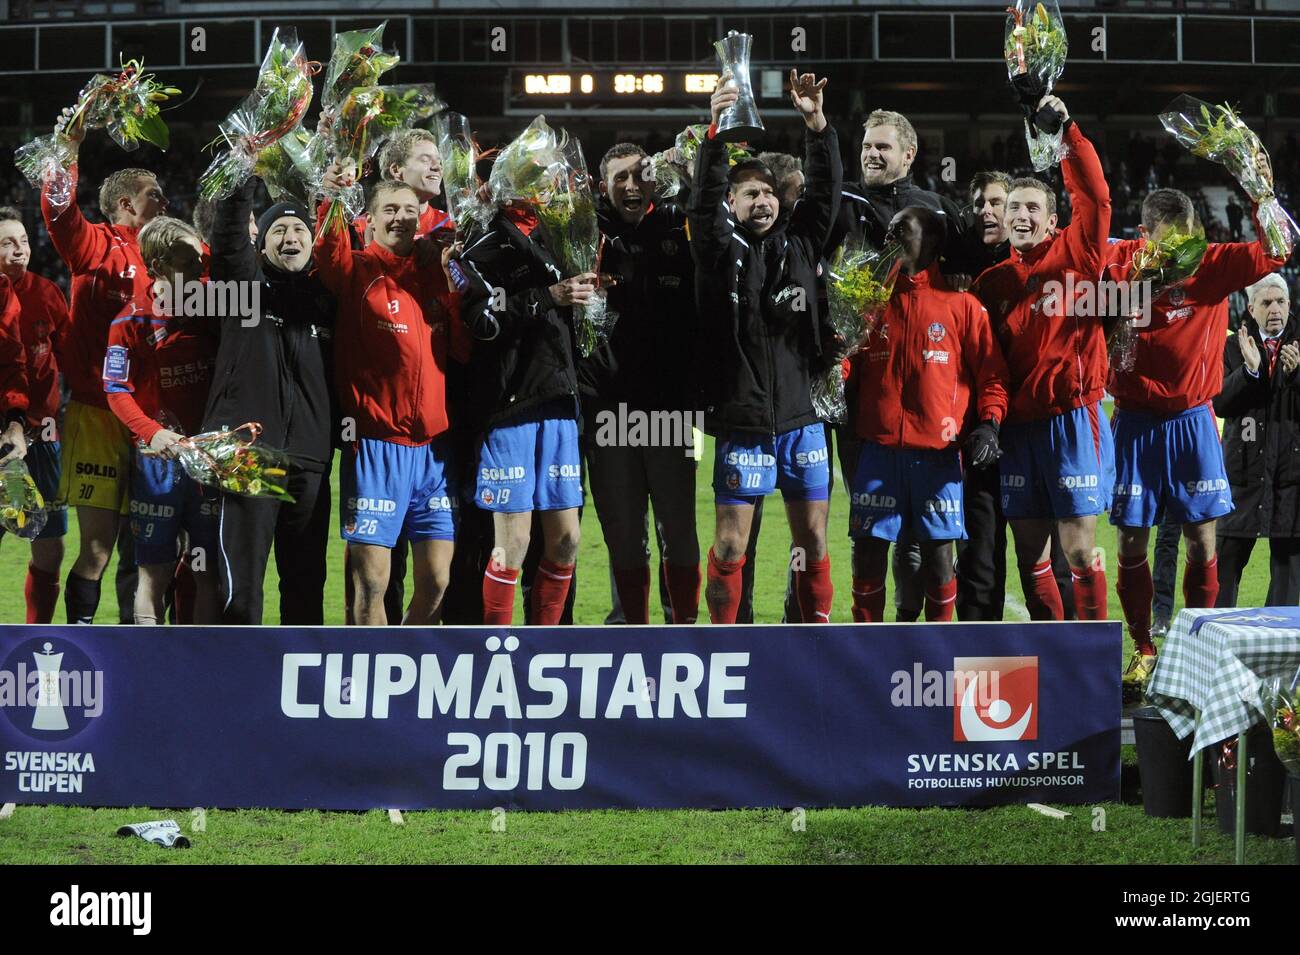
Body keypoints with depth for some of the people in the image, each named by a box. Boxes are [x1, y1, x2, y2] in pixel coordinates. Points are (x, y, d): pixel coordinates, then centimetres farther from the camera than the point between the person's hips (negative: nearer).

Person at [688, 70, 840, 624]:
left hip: (802, 416, 3)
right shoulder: (721, 251, 0)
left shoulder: (799, 245, 10)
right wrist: (717, 131, -27)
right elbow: (704, 202, -14)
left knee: (813, 537, 8)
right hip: (743, 418, -3)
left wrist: (817, 123, -13)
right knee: (731, 541, -2)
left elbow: (825, 192, 1)